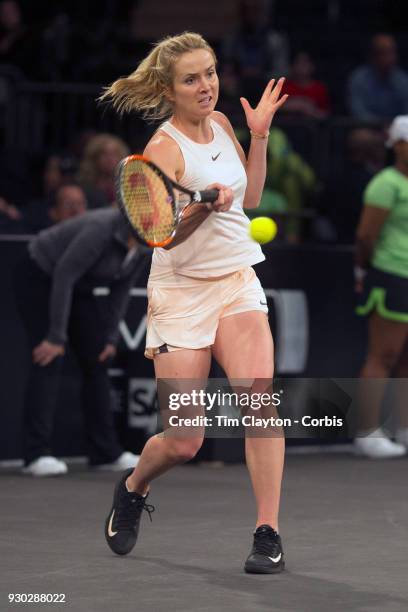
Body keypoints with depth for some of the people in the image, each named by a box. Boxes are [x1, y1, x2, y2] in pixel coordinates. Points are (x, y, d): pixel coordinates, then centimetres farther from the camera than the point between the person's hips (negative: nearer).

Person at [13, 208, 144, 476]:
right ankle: (37, 454, -18)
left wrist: (111, 337, -4)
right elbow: (63, 276, -30)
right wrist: (56, 337, -28)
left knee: (97, 361, 3)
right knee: (50, 362, -17)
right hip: (39, 278, -8)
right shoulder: (100, 229, -34)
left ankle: (106, 452, 8)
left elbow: (121, 291, 0)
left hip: (77, 286, 8)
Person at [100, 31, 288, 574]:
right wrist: (205, 205, -41)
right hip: (182, 293, -4)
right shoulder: (164, 147, -13)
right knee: (183, 443, -2)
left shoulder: (220, 123, 7)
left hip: (237, 283, 5)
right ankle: (132, 489, 32)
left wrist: (260, 136, 9)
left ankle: (268, 534, -19)